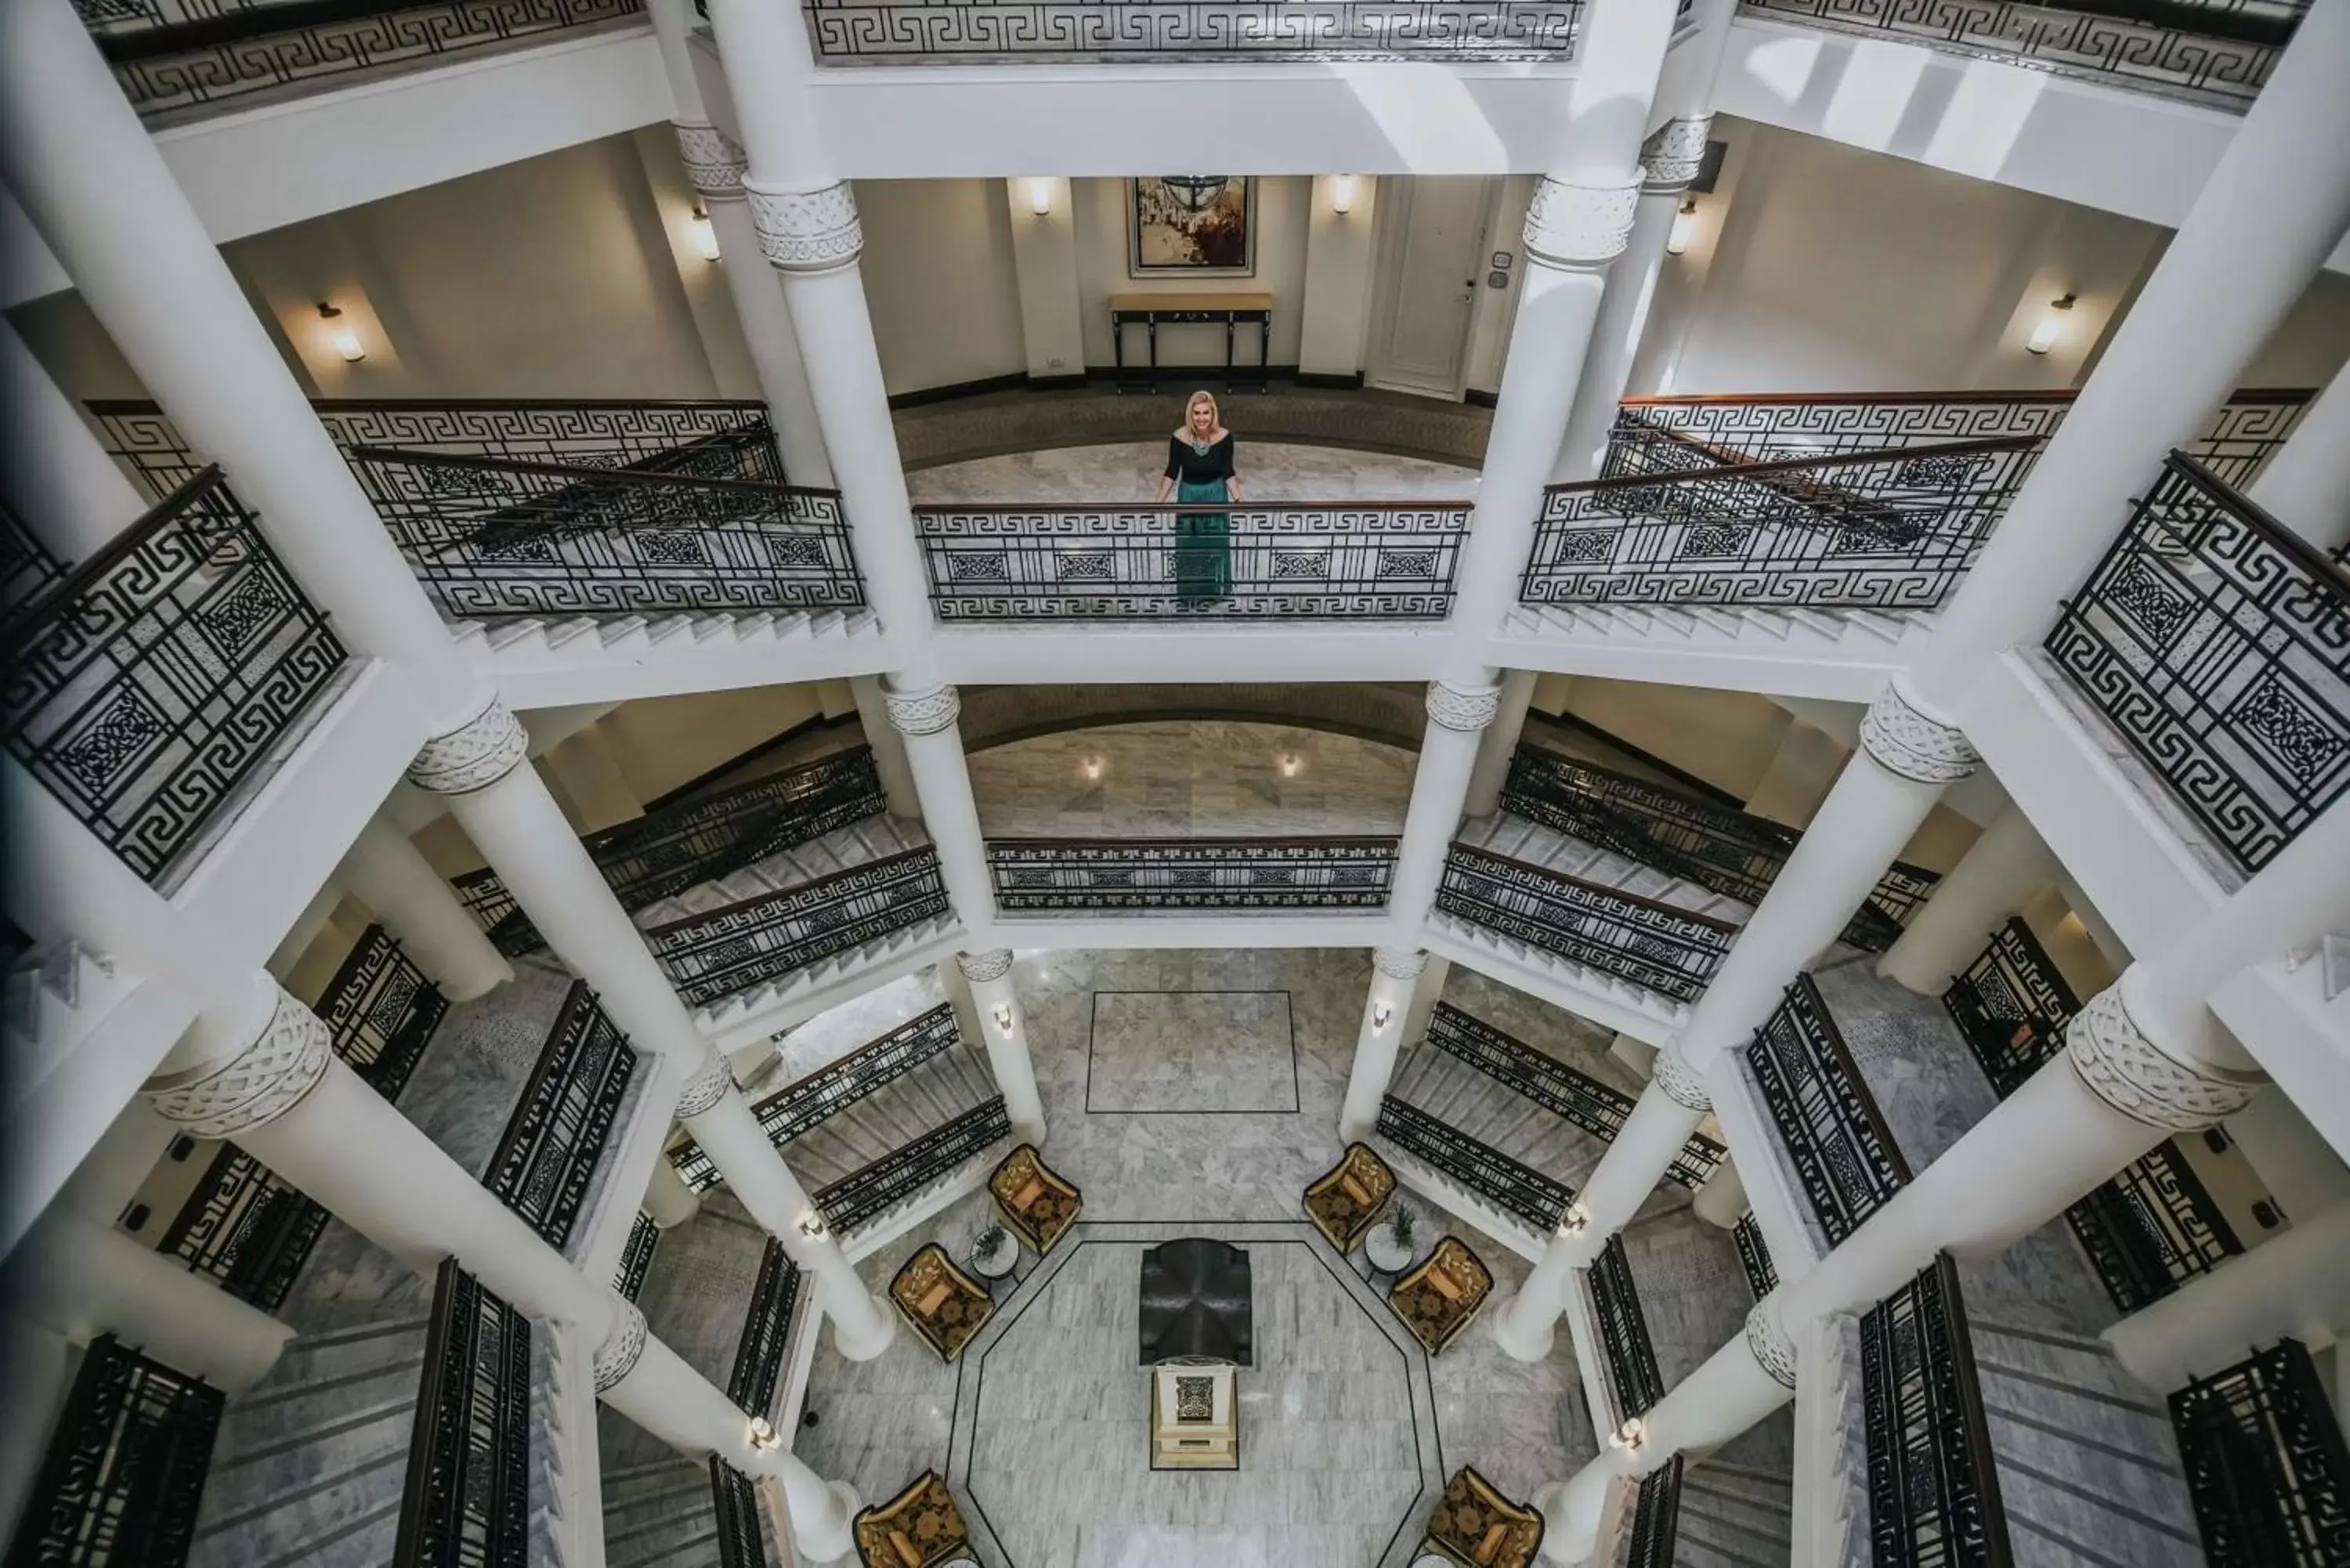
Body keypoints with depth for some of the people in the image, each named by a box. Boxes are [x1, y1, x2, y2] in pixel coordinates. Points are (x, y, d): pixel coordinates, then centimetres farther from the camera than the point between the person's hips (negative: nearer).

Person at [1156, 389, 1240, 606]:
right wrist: (1160, 502, -10)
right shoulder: (1179, 438, -20)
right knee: (1189, 549, 13)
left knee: (1215, 547, 16)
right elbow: (1172, 473, -8)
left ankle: (1213, 591, 36)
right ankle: (1189, 592, 32)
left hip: (1216, 495, 0)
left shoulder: (1224, 436, -19)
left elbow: (1228, 473, -8)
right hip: (1188, 495, 0)